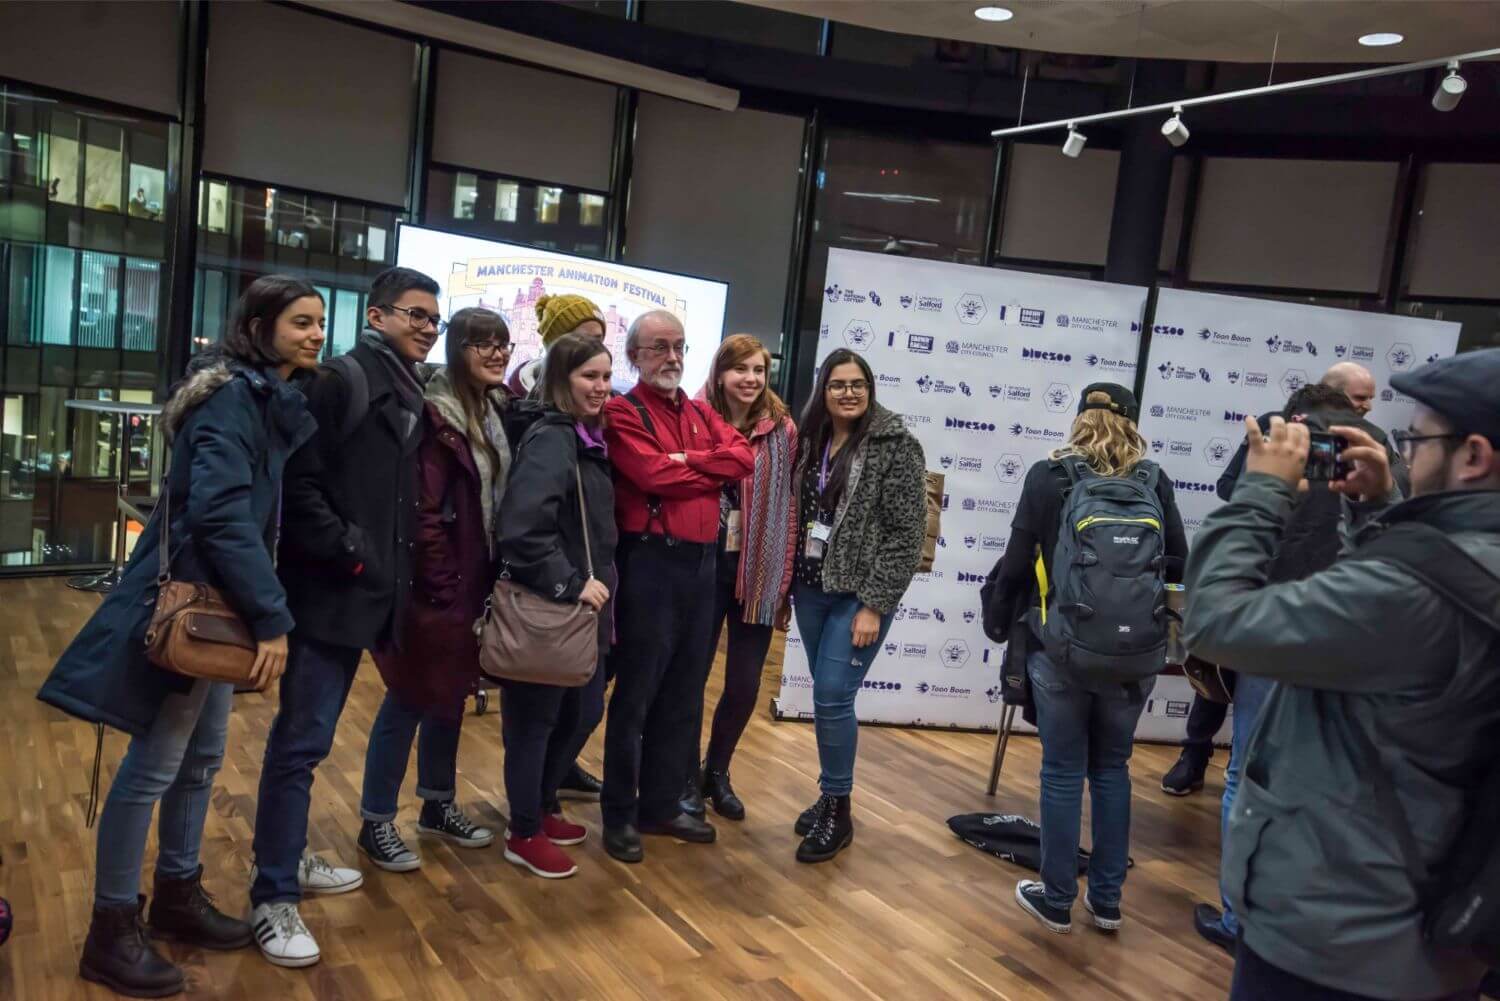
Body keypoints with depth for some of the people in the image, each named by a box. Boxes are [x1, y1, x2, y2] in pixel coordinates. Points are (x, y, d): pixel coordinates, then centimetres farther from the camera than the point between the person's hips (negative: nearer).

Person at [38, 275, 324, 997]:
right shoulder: (235, 396, -17)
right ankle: (111, 930, 15)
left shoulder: (271, 399, 12)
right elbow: (220, 511, -26)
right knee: (155, 764, 1)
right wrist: (273, 615, -25)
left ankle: (177, 894, 33)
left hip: (218, 600, 10)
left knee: (202, 758, 18)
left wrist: (260, 608, 9)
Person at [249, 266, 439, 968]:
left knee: (309, 737, 18)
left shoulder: (410, 397, 15)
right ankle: (272, 898, 8)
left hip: (368, 591, 8)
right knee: (301, 741, -2)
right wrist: (348, 551, -17)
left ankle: (286, 860, 32)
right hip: (328, 589, -8)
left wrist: (393, 579, 10)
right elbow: (299, 483, -18)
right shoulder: (340, 381, -10)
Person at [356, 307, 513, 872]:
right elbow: (423, 507, -19)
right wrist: (441, 583, -18)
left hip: (478, 581, 8)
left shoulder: (497, 411, 9)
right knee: (410, 698, 3)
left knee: (452, 694, 18)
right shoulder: (435, 413, -16)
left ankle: (438, 805, 34)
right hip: (441, 584, -8)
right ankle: (376, 823, 18)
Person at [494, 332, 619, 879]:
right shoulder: (550, 439, -18)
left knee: (584, 713, 20)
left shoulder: (585, 438, 11)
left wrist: (594, 588, 15)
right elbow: (522, 529, -29)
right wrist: (570, 585, -23)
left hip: (583, 610, 9)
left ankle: (543, 807, 39)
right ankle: (525, 834, 23)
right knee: (535, 720, 6)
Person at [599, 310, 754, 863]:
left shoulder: (701, 414, 16)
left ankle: (662, 804, 27)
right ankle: (619, 814, 14)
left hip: (701, 562, 7)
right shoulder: (622, 412, -5)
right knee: (636, 692, 2)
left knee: (683, 694, 13)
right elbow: (656, 474, -19)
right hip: (651, 562, -7)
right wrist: (715, 469, -5)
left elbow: (744, 457, 1)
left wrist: (687, 460, -12)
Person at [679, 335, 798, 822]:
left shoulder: (782, 431, 0)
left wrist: (785, 582, -1)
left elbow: (788, 508, 0)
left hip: (758, 574, 1)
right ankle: (687, 776, 29)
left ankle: (717, 772, 32)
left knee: (745, 684, 8)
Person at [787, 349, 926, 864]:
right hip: (811, 589, 5)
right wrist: (790, 583, 7)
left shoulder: (895, 445, -10)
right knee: (826, 697, 11)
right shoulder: (811, 440, 7)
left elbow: (908, 534, -13)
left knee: (833, 698, -8)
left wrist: (874, 605, -16)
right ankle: (831, 796, 28)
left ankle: (838, 813, 10)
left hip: (860, 594, -5)